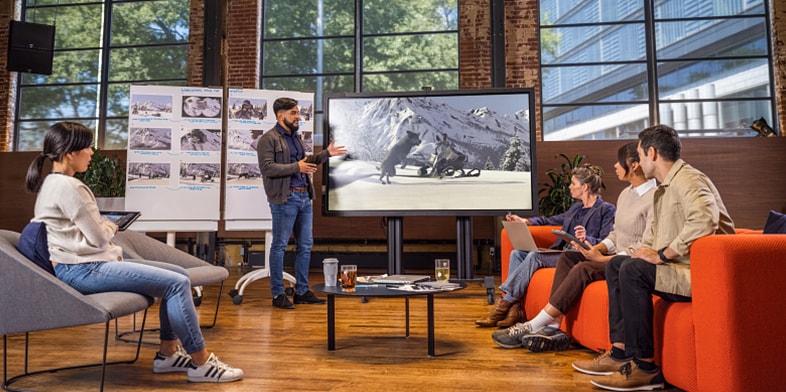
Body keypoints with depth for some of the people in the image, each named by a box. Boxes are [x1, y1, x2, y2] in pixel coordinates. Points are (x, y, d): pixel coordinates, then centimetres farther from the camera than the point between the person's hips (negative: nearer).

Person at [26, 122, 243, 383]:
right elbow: (99, 237, -15)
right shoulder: (67, 186, -17)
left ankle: (167, 353, 9)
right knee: (177, 284, -18)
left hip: (87, 264, 11)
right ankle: (201, 363, -9)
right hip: (82, 270, -11)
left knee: (179, 274, 5)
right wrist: (110, 227, 6)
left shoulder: (52, 183, 16)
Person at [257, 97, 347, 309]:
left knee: (305, 245, 11)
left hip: (304, 197, 8)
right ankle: (278, 294, 10)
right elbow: (267, 167, -18)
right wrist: (296, 167, -21)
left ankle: (302, 291, 21)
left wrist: (326, 154, 17)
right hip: (284, 199, -8)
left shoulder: (295, 137, 18)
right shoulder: (268, 139, -7)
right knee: (279, 246, 0)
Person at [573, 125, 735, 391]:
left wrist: (663, 254, -27)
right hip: (681, 266, 10)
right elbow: (656, 230, 22)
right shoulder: (666, 185, 17)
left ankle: (644, 367, -18)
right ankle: (621, 352, 3)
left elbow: (704, 220, -35)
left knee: (633, 270, -25)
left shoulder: (688, 179, -16)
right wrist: (646, 251, 3)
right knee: (616, 265, 7)